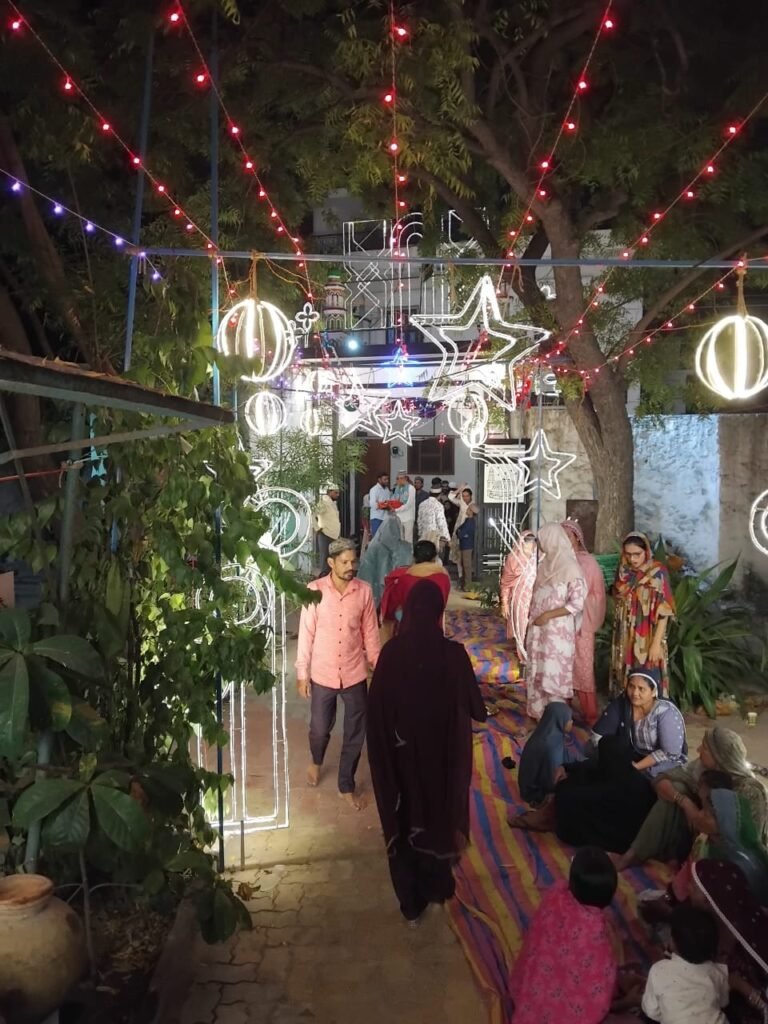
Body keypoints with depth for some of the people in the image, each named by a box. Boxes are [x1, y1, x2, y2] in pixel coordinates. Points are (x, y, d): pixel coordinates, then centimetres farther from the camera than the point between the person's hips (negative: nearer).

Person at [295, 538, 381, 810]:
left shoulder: (364, 591, -6)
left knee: (355, 733, 10)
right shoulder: (314, 590, -12)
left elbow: (370, 633, 3)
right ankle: (316, 761, 49)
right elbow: (306, 634, -7)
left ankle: (346, 785, 30)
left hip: (355, 674, 1)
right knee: (320, 728, 16)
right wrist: (302, 674, -6)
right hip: (322, 674, -1)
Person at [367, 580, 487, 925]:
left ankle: (411, 902, 27)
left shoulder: (391, 652, -16)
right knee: (440, 812, 23)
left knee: (404, 818, 16)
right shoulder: (453, 654, -18)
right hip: (443, 755, 0)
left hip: (401, 754, 0)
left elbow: (376, 709, -11)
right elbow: (475, 709, -9)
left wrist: (387, 748, 5)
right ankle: (436, 886, 41)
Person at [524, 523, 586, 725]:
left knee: (554, 673, 0)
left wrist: (548, 615, -16)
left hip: (557, 630, -7)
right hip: (538, 628, 7)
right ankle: (538, 713, 26)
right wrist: (533, 619, 10)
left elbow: (577, 604, -15)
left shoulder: (570, 567, -14)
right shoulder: (545, 564, 8)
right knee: (537, 672, 13)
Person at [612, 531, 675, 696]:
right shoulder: (623, 570, 3)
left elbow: (663, 611, -15)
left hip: (647, 638, -5)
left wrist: (656, 643, -19)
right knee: (624, 675, 11)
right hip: (624, 636, 5)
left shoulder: (657, 573, -14)